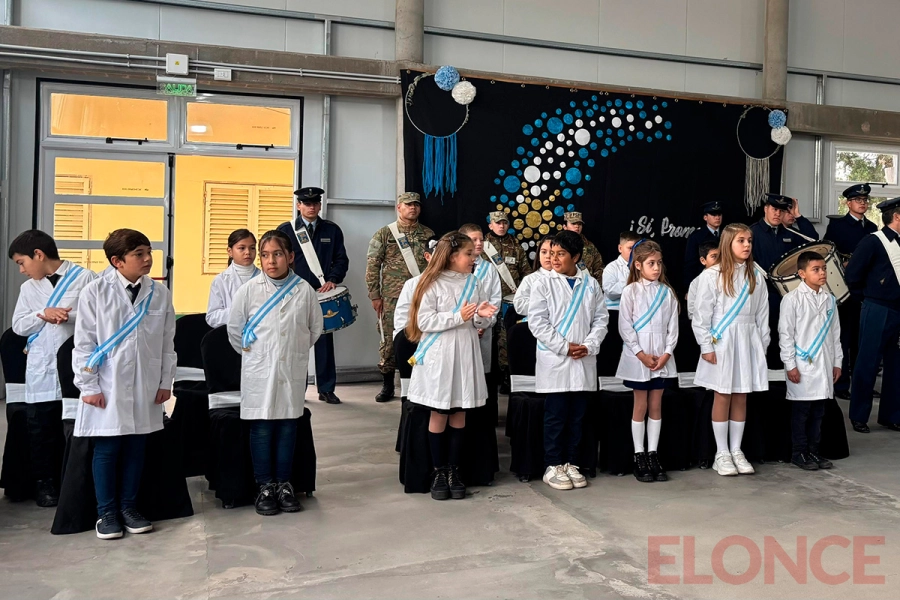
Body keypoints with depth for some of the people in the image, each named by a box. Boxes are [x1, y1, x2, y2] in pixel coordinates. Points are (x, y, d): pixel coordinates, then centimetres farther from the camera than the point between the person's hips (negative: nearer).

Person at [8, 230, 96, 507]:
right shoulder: (28, 288, 12)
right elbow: (18, 325, 7)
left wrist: (70, 316, -18)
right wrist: (43, 314, -9)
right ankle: (45, 483, 21)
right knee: (41, 428, 8)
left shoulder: (84, 278, -2)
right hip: (41, 369, 4)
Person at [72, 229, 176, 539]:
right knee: (106, 449, 5)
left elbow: (168, 342, 7)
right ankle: (106, 512, 20)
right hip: (107, 387, -2)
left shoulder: (160, 293, 1)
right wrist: (88, 386, -6)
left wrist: (166, 381, 6)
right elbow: (84, 342, -3)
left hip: (146, 387, 3)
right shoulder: (96, 291, -6)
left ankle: (128, 507, 25)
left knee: (136, 447, 10)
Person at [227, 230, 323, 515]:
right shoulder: (250, 290, -5)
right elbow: (234, 329, 4)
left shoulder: (304, 290, -3)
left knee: (288, 427, 9)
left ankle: (284, 484, 21)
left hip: (293, 371, 1)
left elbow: (315, 328, 9)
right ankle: (265, 486, 17)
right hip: (260, 372, -1)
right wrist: (252, 354, 10)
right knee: (261, 429, 4)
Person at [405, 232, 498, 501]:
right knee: (439, 415, 4)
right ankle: (439, 472, 16)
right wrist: (458, 317, -18)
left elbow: (479, 324, 13)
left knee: (459, 415, 9)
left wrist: (482, 316, -11)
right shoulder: (434, 284, -7)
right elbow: (424, 321, -13)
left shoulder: (474, 284, 7)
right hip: (439, 357, -4)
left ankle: (453, 471, 19)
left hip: (465, 355, 4)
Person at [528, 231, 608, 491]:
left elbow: (601, 319, 7)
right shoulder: (544, 284, -2)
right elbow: (537, 321, -8)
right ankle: (553, 466, 12)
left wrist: (589, 346, -9)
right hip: (555, 362, -3)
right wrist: (564, 347, -13)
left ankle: (570, 463, 22)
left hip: (584, 362, 3)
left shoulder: (591, 284, 7)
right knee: (556, 416, 1)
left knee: (577, 416, 10)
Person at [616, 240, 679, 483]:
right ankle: (639, 457, 12)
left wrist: (666, 353, -6)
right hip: (637, 357, -3)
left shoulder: (667, 292, 5)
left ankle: (653, 455, 16)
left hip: (662, 357, 3)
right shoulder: (631, 291, -4)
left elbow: (673, 326, 5)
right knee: (640, 406, 4)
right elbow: (625, 327, -8)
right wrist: (641, 354, -12)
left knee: (656, 406, 8)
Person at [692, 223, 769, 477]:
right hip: (722, 342, -4)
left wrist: (762, 344, 7)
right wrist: (706, 346, -10)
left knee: (741, 398, 9)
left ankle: (736, 451, 20)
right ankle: (721, 453, 12)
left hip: (748, 341, 4)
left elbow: (762, 314, 9)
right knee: (722, 397, 3)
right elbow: (701, 315, -7)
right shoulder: (712, 275, -7)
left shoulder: (756, 275, 6)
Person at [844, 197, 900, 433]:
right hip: (878, 312, -6)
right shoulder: (873, 241, -8)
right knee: (868, 364, 2)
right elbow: (852, 275, -10)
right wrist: (869, 297, 0)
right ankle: (858, 416, 13)